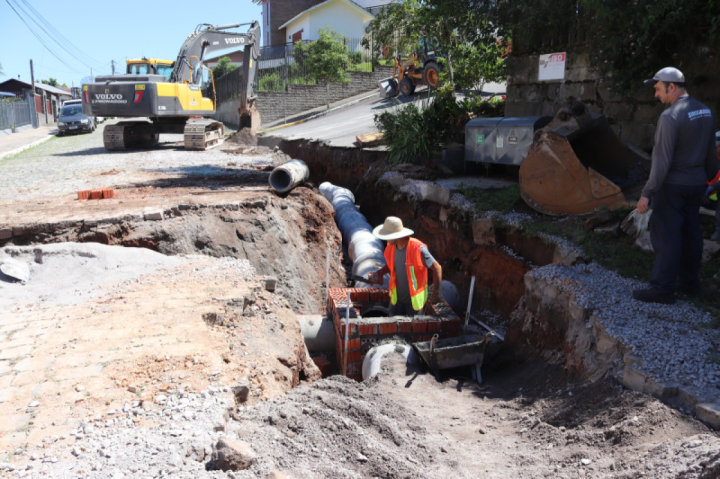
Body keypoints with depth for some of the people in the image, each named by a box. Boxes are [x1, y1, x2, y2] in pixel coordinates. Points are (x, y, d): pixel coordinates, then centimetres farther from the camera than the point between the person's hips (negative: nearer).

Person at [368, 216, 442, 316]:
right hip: (397, 298, 5)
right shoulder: (390, 248, -8)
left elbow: (437, 268, -18)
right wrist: (378, 273, -5)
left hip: (415, 299, -5)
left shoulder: (418, 249, -27)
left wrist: (436, 293, -16)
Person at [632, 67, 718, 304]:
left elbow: (662, 160, -23)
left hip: (673, 186, -8)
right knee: (691, 234, 15)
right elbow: (710, 153, 14)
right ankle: (690, 283, 25)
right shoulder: (705, 111, 7)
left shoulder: (670, 117, -19)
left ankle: (663, 289, 3)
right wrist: (710, 177, 27)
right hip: (696, 184, 8)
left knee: (665, 236, -2)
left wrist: (647, 193, -20)